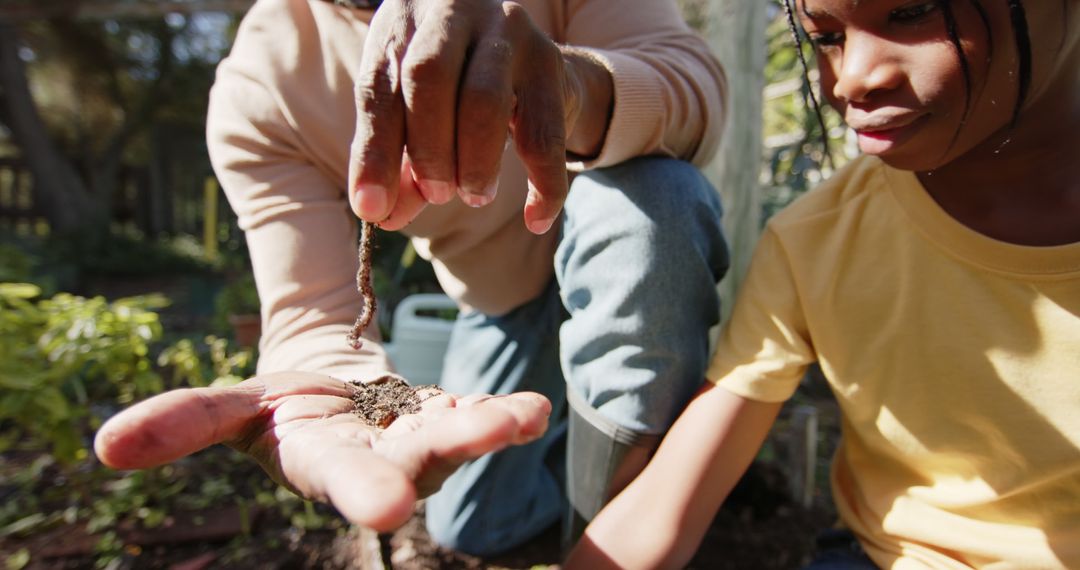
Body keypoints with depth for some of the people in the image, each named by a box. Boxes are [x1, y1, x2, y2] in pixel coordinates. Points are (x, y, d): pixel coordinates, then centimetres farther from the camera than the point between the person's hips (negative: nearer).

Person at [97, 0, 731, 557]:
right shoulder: (256, 94, -20)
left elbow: (695, 79, -32)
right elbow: (313, 315, -27)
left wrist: (571, 82, -54)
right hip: (501, 301, 2)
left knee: (652, 189, -36)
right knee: (471, 529, 8)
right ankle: (568, 413, 38)